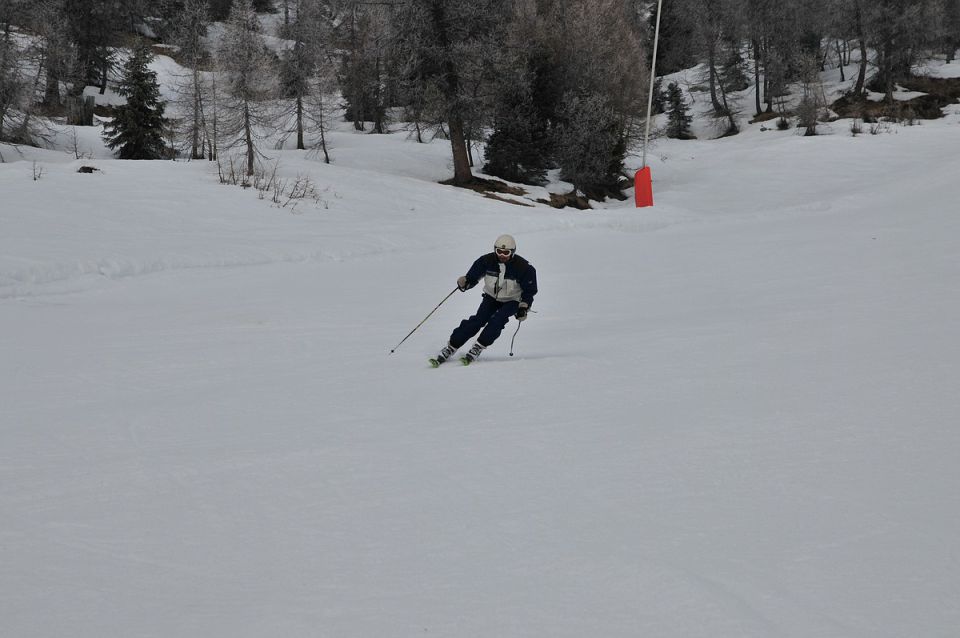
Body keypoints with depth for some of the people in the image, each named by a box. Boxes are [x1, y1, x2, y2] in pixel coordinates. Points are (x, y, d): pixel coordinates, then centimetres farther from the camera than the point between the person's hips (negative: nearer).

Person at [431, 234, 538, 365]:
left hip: (511, 301, -2)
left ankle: (476, 350, -24)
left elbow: (529, 290, -9)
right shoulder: (487, 261, -17)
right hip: (491, 297, 2)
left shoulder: (523, 267, -21)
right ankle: (450, 348, -17)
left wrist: (524, 307, -17)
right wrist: (464, 282, -32)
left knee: (497, 321, -27)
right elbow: (473, 276, -10)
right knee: (477, 320, -18)